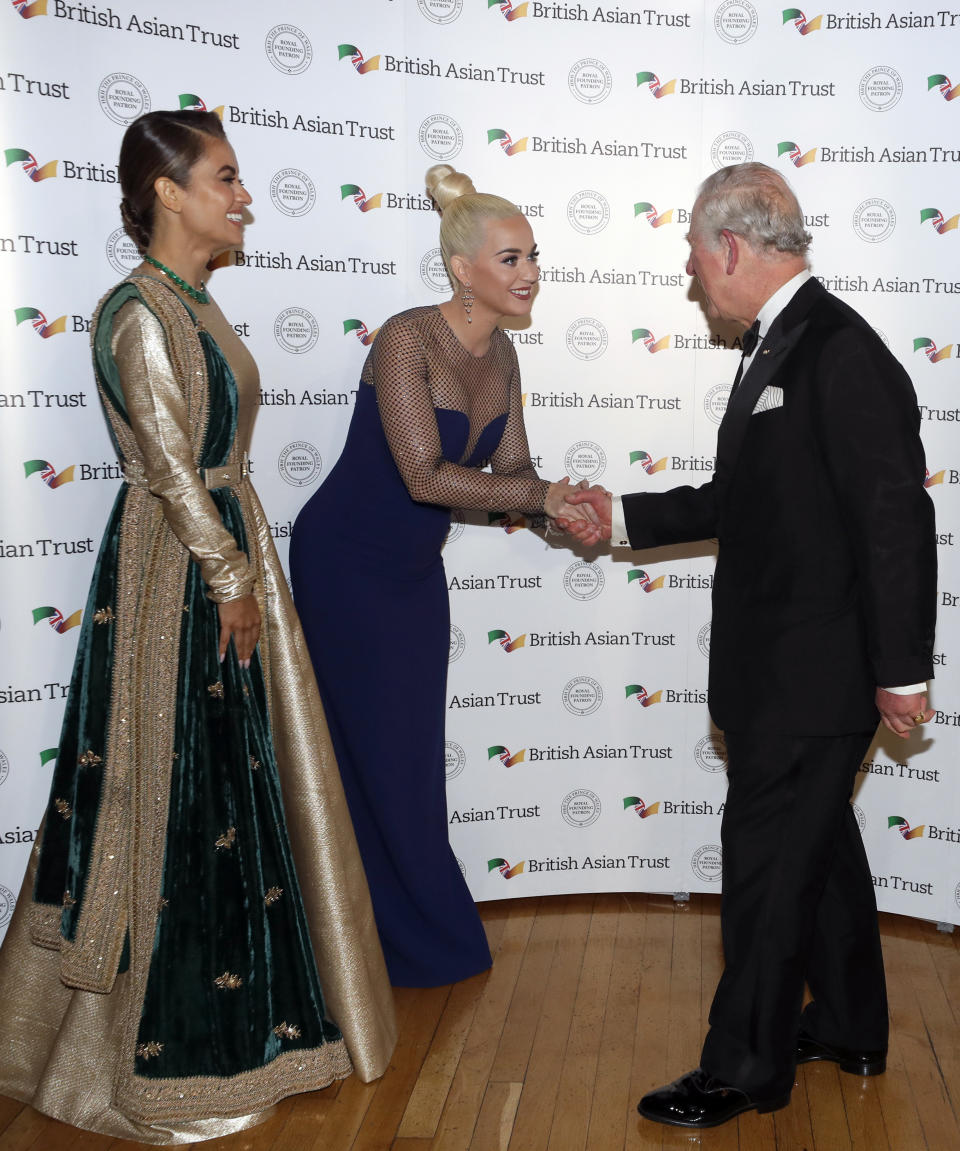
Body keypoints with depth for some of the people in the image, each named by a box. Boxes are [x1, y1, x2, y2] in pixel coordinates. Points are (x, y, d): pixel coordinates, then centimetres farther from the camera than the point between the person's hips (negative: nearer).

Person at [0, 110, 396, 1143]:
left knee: (226, 777, 15)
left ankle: (224, 1003, 32)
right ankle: (161, 1053, 17)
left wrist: (245, 567, 13)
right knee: (175, 786, 0)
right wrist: (231, 578, -13)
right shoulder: (138, 311, -16)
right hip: (174, 566, -9)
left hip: (223, 552, 9)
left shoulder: (193, 305, 12)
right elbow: (170, 465, -18)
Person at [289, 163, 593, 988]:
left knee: (416, 754, 15)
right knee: (375, 751, 6)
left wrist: (562, 502, -20)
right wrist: (546, 496, -26)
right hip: (347, 563, -7)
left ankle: (422, 934, 31)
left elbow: (511, 471, 0)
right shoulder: (408, 338, -23)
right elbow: (424, 474, -29)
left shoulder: (500, 354, 0)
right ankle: (405, 943, 24)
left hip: (414, 568, 7)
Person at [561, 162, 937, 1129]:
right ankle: (849, 1029, 38)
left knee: (768, 858, 1)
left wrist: (900, 671, -19)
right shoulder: (779, 347, 12)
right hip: (783, 667, 10)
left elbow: (895, 516, -21)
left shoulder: (841, 352, -19)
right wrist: (624, 517, 18)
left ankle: (745, 1066, 17)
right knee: (817, 845, 20)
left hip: (814, 673, -10)